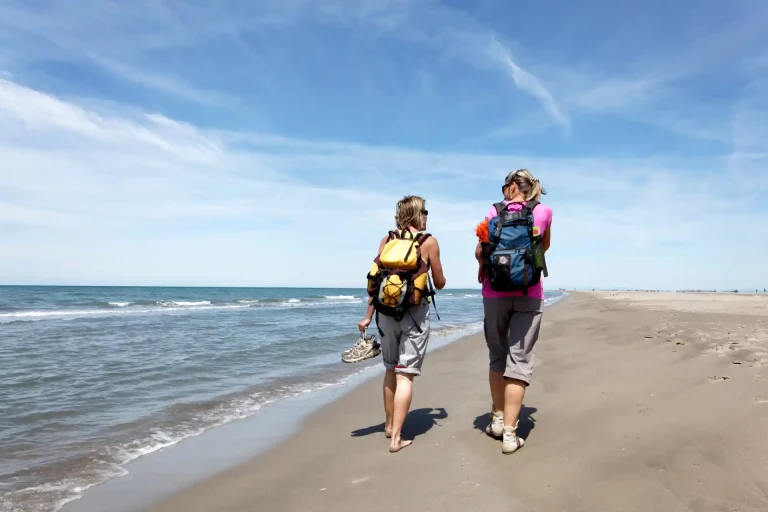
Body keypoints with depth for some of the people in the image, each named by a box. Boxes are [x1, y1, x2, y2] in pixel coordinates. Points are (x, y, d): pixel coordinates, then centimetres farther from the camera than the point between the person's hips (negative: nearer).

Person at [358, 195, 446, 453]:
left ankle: (389, 425, 32)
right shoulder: (429, 242, -2)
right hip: (414, 314, -4)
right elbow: (440, 284, 4)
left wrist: (368, 316, 7)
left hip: (386, 312, 4)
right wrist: (437, 273, 27)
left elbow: (375, 279, 2)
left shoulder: (386, 240, 5)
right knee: (405, 375, -1)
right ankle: (396, 437, -1)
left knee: (391, 370, 19)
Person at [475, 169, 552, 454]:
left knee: (497, 356, 15)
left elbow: (480, 252, -3)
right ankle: (509, 433, -4)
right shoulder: (544, 212, 5)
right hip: (529, 294, 0)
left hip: (495, 293, 1)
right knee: (520, 360, -2)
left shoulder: (495, 211, 2)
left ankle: (498, 420, 23)